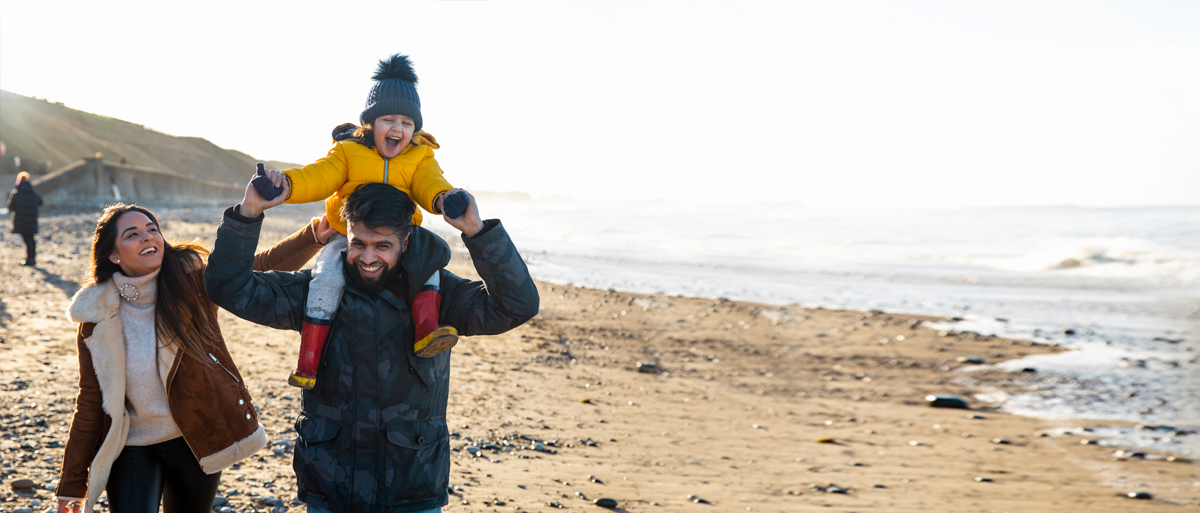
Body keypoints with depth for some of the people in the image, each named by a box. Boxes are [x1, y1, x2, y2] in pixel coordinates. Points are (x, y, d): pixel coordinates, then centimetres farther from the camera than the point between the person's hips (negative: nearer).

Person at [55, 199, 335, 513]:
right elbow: (90, 403, -2)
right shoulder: (97, 317, -8)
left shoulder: (192, 278, -12)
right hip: (132, 448, 0)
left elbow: (266, 266, -16)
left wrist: (314, 234, -34)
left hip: (198, 441, 1)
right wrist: (72, 483, 1)